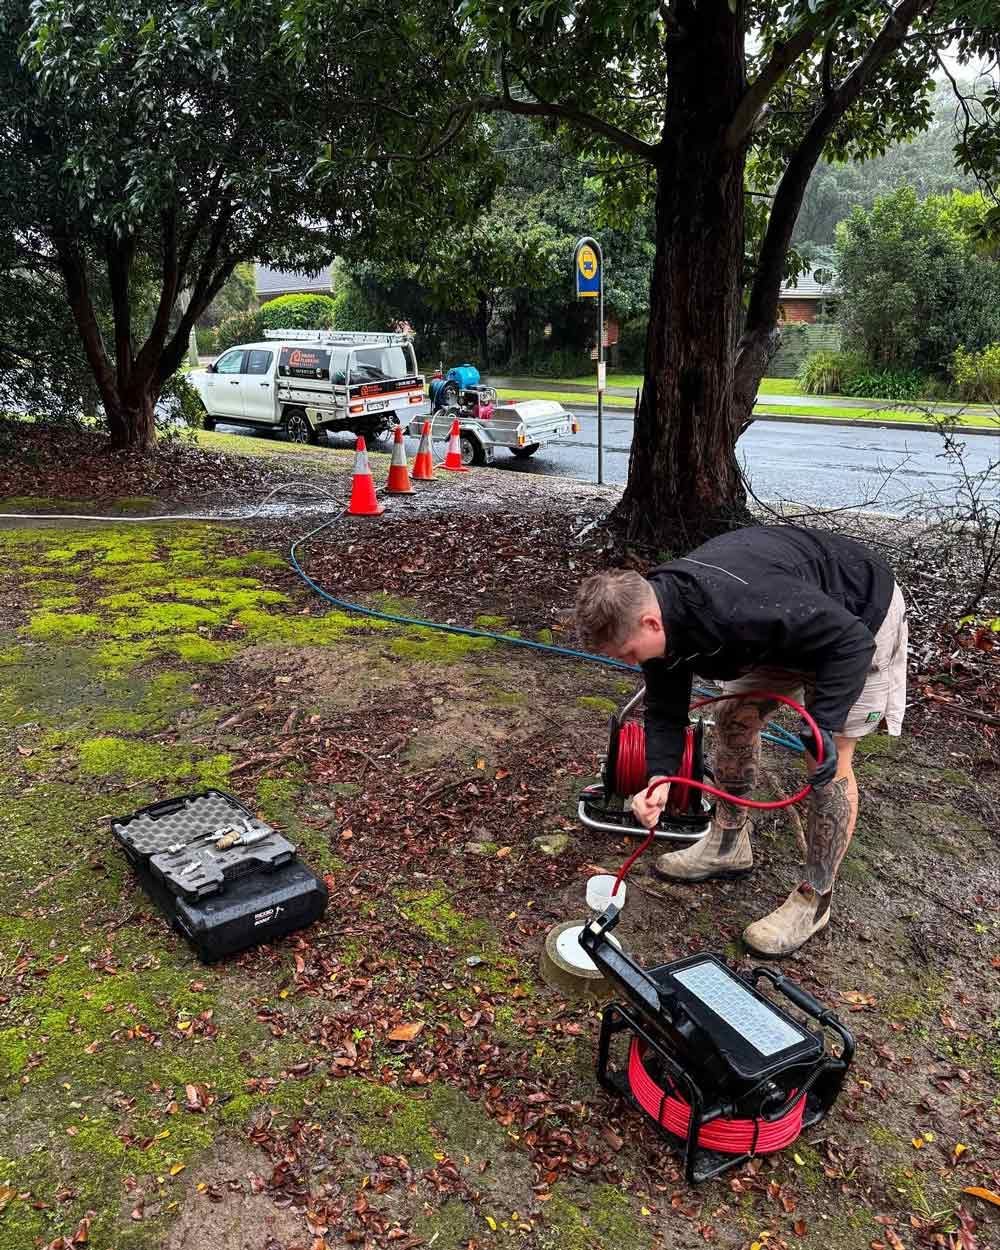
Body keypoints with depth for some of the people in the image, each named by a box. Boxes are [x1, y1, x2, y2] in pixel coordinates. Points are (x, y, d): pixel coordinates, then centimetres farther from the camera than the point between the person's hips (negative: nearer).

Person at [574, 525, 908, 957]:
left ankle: (814, 900, 6)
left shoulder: (738, 606, -43)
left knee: (829, 760, -8)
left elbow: (850, 639, -34)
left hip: (855, 622, -8)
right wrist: (659, 779, -18)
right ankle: (729, 844, 26)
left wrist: (822, 723, -36)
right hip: (795, 619, 8)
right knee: (734, 716, 8)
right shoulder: (657, 613, -15)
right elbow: (664, 710, -5)